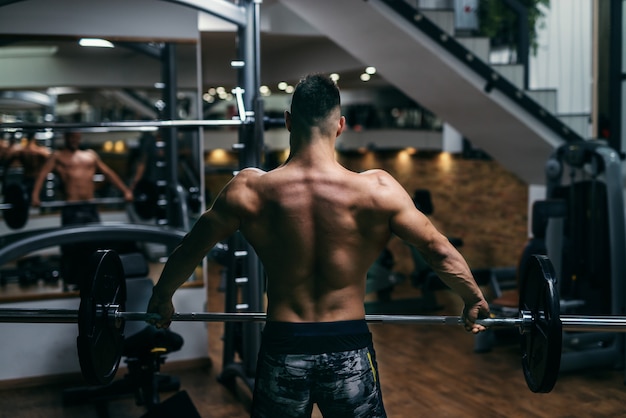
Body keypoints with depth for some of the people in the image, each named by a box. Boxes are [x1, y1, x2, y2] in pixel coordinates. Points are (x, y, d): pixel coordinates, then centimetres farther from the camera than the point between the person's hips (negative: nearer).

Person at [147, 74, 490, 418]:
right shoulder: (377, 189, -12)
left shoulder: (249, 191, -9)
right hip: (348, 350, -1)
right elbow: (438, 250, -3)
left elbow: (190, 249, 4)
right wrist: (474, 301, 15)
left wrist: (162, 298, 22)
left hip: (282, 350, 1)